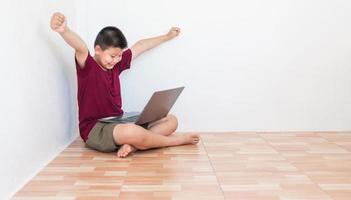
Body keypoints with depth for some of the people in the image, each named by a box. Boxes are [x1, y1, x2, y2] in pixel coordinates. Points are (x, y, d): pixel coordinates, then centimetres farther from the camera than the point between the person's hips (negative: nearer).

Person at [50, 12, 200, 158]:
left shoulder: (116, 64, 11)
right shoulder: (87, 66, -8)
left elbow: (140, 46, 22)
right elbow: (80, 47, -31)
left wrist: (167, 36, 32)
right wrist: (64, 30, -52)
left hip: (119, 123, 8)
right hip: (95, 129, -8)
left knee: (171, 121, 1)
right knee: (133, 132, -41)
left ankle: (131, 145, -24)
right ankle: (178, 140, -12)